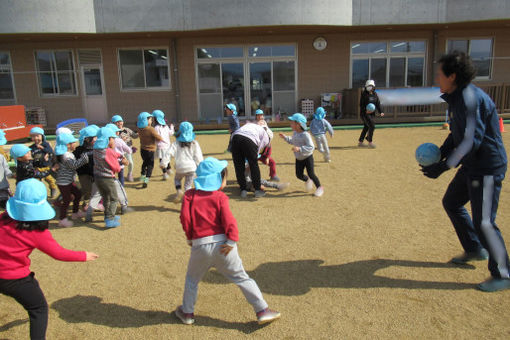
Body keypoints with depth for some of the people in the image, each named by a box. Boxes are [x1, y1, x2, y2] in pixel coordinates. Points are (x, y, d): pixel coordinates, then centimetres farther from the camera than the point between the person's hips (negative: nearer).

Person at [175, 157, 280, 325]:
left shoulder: (189, 195, 4)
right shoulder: (220, 196, -3)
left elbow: (185, 217, -4)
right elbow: (228, 220, -14)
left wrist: (189, 237, 7)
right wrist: (232, 241, -10)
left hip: (200, 246, 2)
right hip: (222, 244, -1)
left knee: (192, 279, 26)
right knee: (242, 278, 10)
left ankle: (187, 313, 36)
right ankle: (263, 311, 14)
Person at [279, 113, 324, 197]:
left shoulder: (305, 135, -25)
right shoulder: (295, 133, 0)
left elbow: (311, 147, -30)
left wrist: (299, 149, -40)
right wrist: (285, 137, 10)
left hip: (307, 157, -7)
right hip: (299, 158, 7)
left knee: (311, 174, -5)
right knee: (299, 175, 7)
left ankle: (319, 187, 17)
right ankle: (307, 180, 39)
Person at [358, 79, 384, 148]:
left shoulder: (375, 95, 10)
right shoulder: (364, 94, -6)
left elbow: (378, 104, 8)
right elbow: (361, 105, -11)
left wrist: (381, 112, -6)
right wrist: (365, 111, -27)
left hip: (372, 113, 7)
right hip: (364, 113, -7)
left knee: (366, 127, 12)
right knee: (372, 126, -16)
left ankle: (360, 142, 24)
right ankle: (370, 142, -8)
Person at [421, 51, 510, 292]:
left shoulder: (470, 98, -22)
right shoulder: (456, 98, 9)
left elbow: (472, 141, -26)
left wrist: (443, 167, -24)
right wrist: (439, 155, 6)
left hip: (487, 168, -11)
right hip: (472, 166, 11)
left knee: (483, 222, -5)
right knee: (451, 202, 21)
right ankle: (475, 249, 38)